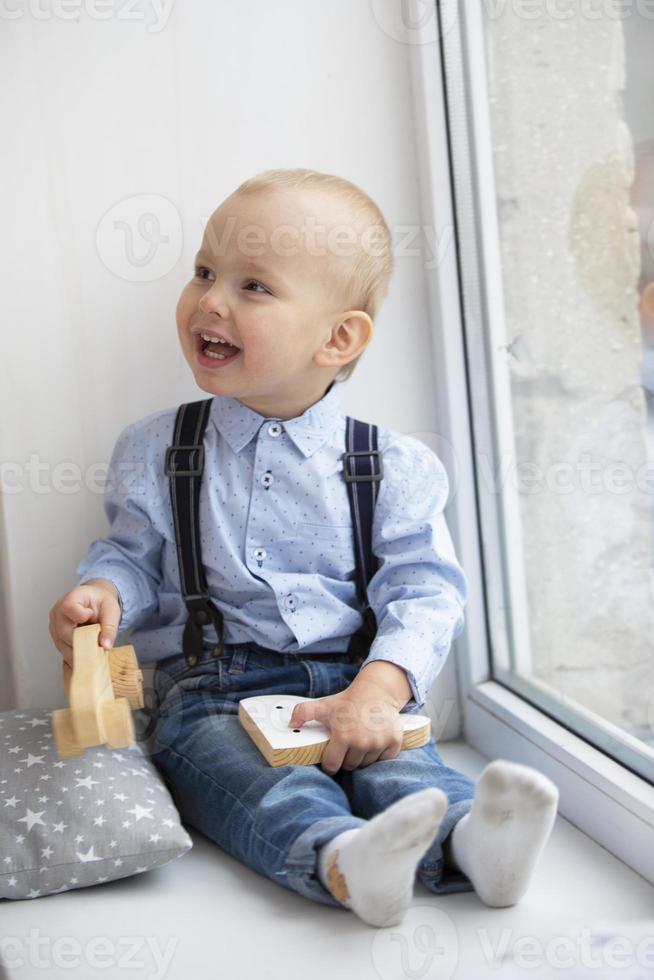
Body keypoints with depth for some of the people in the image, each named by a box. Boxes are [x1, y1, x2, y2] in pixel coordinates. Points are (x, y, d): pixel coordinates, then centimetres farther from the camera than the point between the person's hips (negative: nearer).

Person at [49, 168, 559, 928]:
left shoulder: (393, 465, 1)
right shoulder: (155, 451, 8)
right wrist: (103, 590, -8)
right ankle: (342, 858, -56)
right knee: (247, 775, -32)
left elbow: (424, 593, -4)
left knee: (393, 765, -29)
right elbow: (134, 555, 16)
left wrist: (378, 690, -21)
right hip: (209, 688, 0)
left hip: (348, 685, 1)